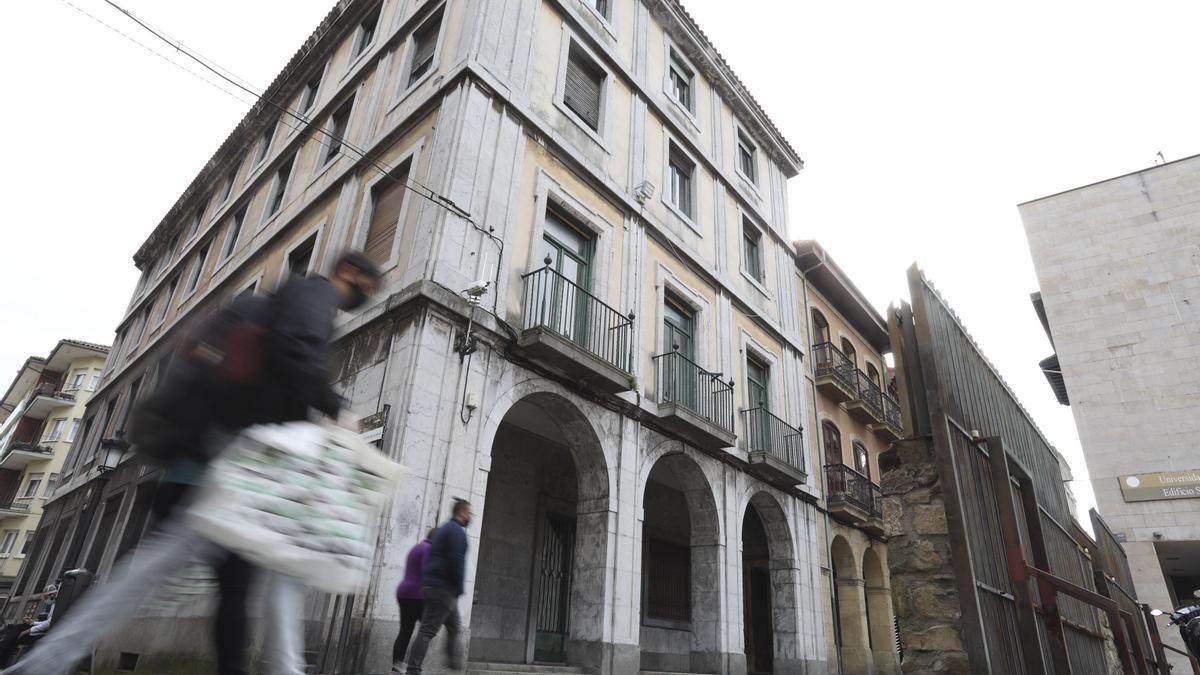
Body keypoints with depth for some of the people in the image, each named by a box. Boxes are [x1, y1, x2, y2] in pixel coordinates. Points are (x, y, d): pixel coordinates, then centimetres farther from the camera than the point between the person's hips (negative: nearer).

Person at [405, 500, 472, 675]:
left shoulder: (444, 529, 20)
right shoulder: (457, 531, -10)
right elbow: (456, 561, -19)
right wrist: (459, 588, -11)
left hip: (432, 586, 10)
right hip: (443, 588, -10)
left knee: (454, 627, 15)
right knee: (427, 631, -10)